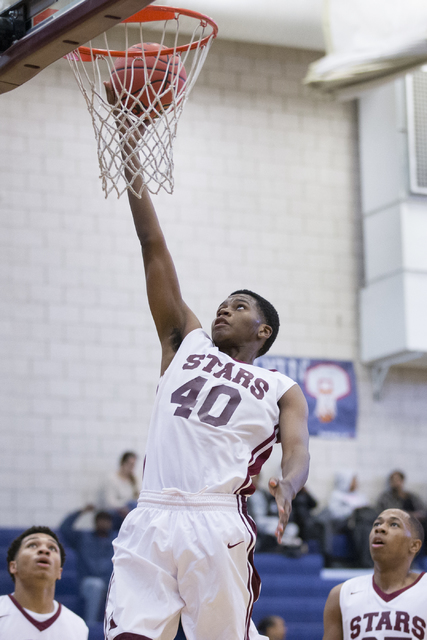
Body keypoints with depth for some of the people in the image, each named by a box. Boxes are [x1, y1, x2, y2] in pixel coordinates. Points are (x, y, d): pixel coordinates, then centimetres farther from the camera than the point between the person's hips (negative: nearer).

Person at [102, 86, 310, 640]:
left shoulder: (282, 390, 16)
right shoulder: (185, 343, 23)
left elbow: (297, 453, -1)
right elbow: (154, 249, 19)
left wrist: (285, 486, -26)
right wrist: (132, 164, 16)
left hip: (218, 525, -2)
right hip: (151, 520, 2)